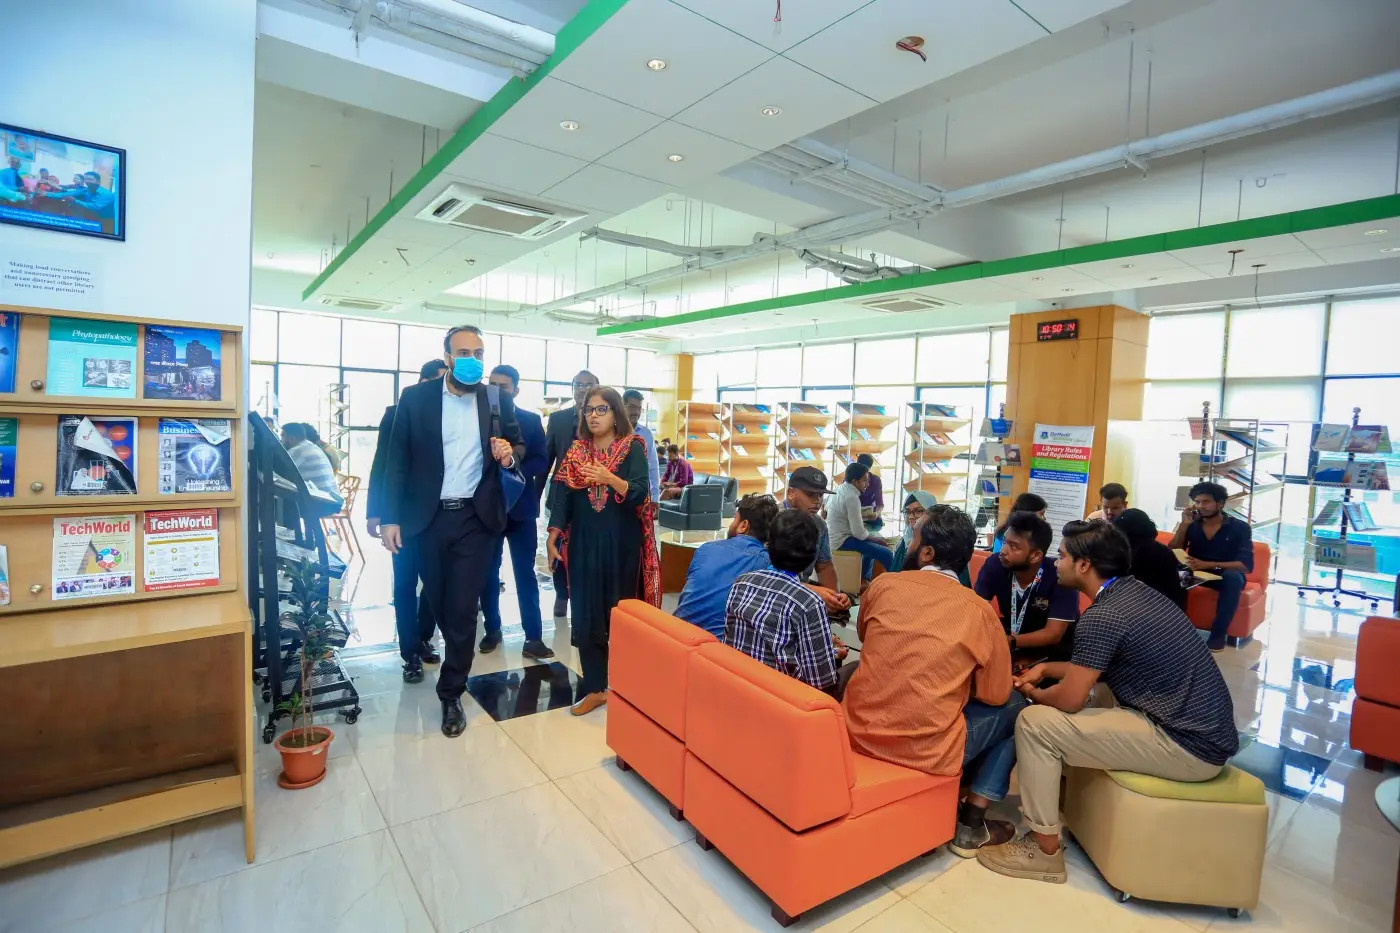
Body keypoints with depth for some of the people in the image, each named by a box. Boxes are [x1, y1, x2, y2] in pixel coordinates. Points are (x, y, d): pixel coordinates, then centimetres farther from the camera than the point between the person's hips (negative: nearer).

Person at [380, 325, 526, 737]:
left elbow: (519, 445, 12)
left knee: (462, 607, 0)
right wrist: (390, 517, -6)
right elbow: (398, 459, -1)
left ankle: (451, 693, 15)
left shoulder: (498, 401, 1)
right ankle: (458, 655, 45)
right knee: (437, 602, 16)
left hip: (476, 518, -1)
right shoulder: (415, 397, -2)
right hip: (428, 517, 1)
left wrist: (510, 455, -13)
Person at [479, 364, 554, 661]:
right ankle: (492, 630, 26)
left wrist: (514, 473, -19)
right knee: (488, 573, 10)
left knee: (525, 574, 2)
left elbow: (541, 460, -3)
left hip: (520, 506, -1)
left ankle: (533, 638, 5)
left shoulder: (531, 421, 4)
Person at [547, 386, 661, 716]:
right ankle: (595, 687, 14)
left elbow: (640, 494, -14)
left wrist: (610, 478, -30)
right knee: (585, 614, 1)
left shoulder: (633, 448, -4)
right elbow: (562, 494, 3)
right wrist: (553, 538, -5)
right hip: (584, 542, 3)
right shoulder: (577, 450, 7)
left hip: (621, 543, -3)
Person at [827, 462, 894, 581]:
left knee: (872, 543, 32)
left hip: (835, 536, 10)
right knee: (887, 554, -16)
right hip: (842, 541, -10)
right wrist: (876, 539, -3)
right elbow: (859, 533, -24)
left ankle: (865, 578, 39)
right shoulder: (852, 498, -23)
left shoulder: (841, 489, 4)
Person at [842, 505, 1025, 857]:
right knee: (1016, 709, 20)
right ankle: (971, 825, 21)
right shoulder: (979, 611, -7)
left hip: (858, 730, 2)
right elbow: (996, 695, 4)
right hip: (927, 750, -1)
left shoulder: (883, 585, -2)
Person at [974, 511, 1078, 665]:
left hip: (1055, 646, -3)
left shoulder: (1060, 575, -26)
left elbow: (1053, 634, -28)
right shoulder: (995, 564, -17)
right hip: (1013, 633, 3)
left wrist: (1010, 641, -44)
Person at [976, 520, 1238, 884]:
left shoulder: (1102, 616, -21)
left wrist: (1032, 693, 5)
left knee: (1035, 722, -10)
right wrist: (1045, 669, 14)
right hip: (1206, 730, 10)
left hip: (1187, 745, -10)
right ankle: (1047, 796, 28)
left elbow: (1069, 699, -15)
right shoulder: (1136, 591, 8)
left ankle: (1044, 849, 3)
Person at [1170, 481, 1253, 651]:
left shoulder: (1239, 527, -7)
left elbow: (1246, 565, -18)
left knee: (1233, 578, -37)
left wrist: (1208, 565, -33)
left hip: (1225, 575, -2)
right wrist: (1184, 525, -16)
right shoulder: (1192, 524, 1)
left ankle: (1218, 634, -27)